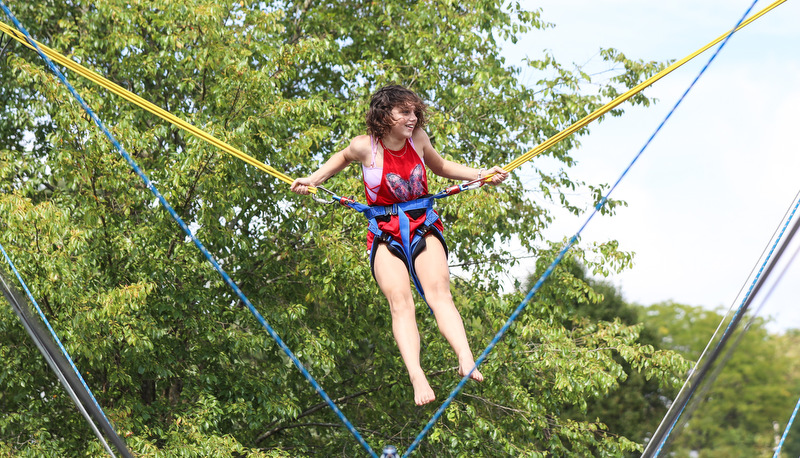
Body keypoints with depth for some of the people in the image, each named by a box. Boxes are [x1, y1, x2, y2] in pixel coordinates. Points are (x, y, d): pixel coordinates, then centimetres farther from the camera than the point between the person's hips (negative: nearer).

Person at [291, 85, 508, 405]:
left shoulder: (417, 138, 2)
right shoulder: (365, 147, -6)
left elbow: (440, 166, 23)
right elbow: (343, 157, 19)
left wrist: (481, 174, 16)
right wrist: (313, 180, 9)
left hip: (423, 226, 2)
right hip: (385, 233, -2)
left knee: (438, 289, -23)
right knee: (399, 299, -22)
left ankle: (466, 361, -39)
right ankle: (417, 376, -38)